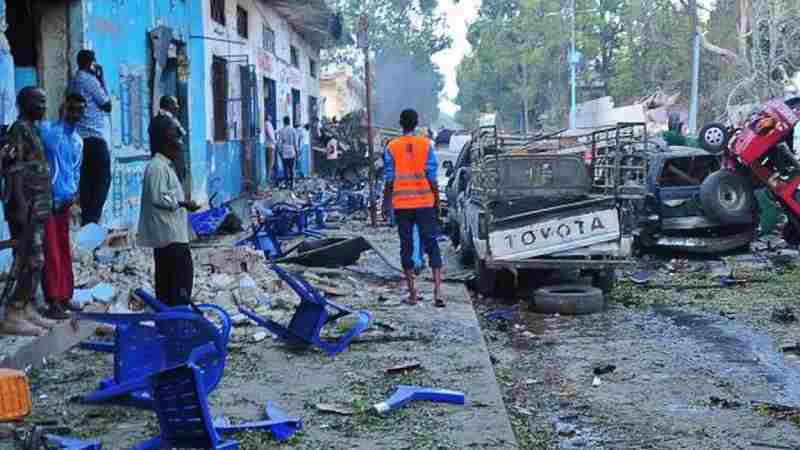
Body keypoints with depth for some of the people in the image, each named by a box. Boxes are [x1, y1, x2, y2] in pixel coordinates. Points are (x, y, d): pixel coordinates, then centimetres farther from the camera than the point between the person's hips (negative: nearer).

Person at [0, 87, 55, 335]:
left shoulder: (32, 130, 18)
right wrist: (21, 206, -24)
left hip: (38, 208, 10)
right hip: (27, 207, -10)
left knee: (35, 261, 11)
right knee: (29, 261, -11)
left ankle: (28, 309, 16)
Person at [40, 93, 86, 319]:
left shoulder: (78, 141, 16)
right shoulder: (46, 130, -6)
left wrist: (73, 194, 4)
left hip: (65, 201, 7)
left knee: (64, 250, 12)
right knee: (51, 251, -6)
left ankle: (65, 296, 21)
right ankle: (54, 301, -4)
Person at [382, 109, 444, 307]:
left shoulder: (391, 147, -2)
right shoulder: (427, 144, -2)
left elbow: (389, 180, -2)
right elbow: (432, 178, -3)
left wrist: (386, 203, 8)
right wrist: (436, 200, 8)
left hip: (401, 204, 0)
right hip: (425, 202, 0)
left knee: (406, 246, 8)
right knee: (431, 244, 3)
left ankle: (412, 293, 10)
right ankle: (437, 291, -9)